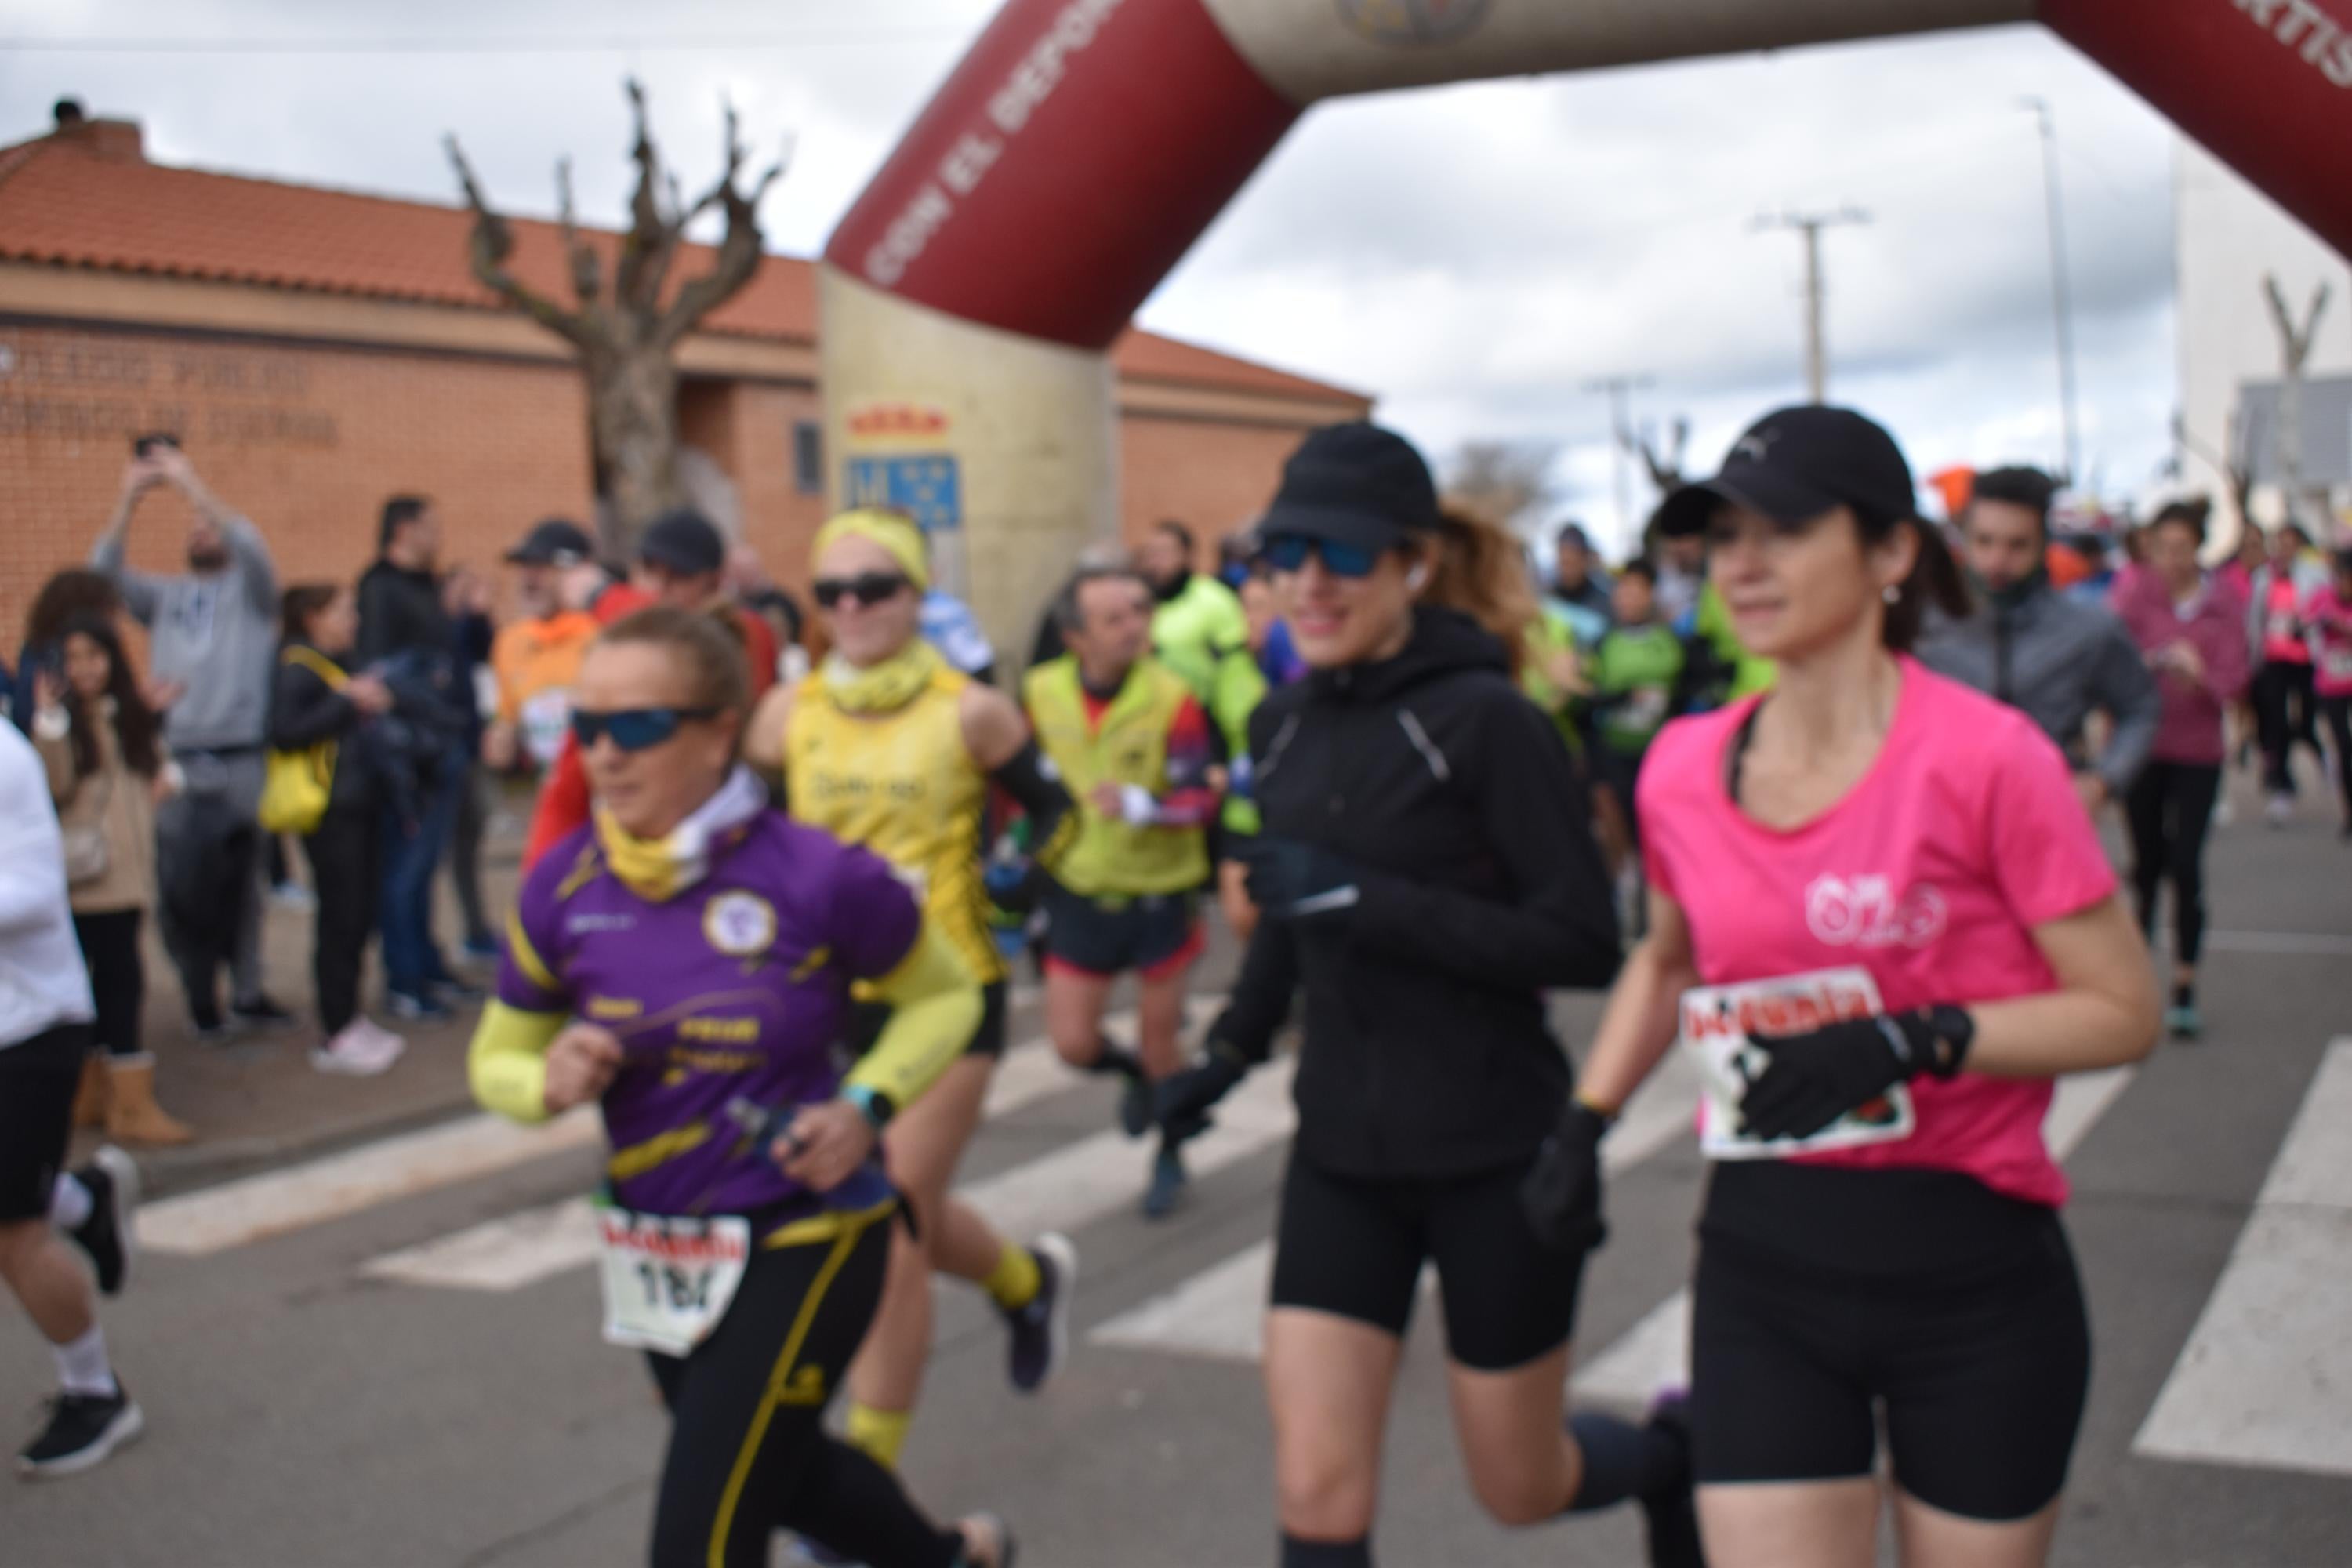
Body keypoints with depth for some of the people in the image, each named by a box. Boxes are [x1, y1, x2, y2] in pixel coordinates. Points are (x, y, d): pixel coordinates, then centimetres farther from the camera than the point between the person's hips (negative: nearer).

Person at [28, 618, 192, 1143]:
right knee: (119, 978, -9)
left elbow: (155, 761, 29)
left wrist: (167, 777, 8)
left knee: (111, 979, 11)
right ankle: (133, 1104, -7)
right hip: (89, 873, -7)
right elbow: (57, 785, -17)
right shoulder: (65, 719, -5)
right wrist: (49, 723, -26)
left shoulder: (131, 716, 13)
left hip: (130, 870, 7)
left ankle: (94, 1094, 19)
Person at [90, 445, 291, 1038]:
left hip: (239, 761, -2)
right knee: (180, 885, 0)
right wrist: (130, 500, -7)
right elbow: (105, 572, 4)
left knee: (241, 882, 4)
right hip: (173, 762, 3)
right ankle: (200, 995, 8)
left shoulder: (249, 589, 8)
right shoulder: (164, 596, 16)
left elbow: (253, 549, -12)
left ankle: (247, 992, 12)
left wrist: (192, 486, -16)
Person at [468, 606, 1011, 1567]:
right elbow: (496, 1060, 6)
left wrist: (866, 1107, -17)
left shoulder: (817, 878, -20)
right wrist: (549, 1083, -17)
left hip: (799, 1241, -6)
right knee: (777, 1467, 28)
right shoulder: (564, 887, -8)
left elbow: (946, 996, -2)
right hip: (656, 1251, 6)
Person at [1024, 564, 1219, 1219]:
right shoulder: (1041, 692, -9)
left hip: (1158, 895, -3)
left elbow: (1202, 799, -20)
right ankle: (1135, 1074, 38)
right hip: (1079, 894, 3)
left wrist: (1142, 805, -38)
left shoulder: (1171, 697, -21)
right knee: (1074, 1043, 2)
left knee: (1159, 1038, 10)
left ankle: (1170, 1155, 37)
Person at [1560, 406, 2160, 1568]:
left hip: (1973, 1268, -2)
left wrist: (1910, 1039, -23)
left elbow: (2122, 1011, -11)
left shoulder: (1985, 756, -13)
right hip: (1764, 1269, 3)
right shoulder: (1683, 769, 0)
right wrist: (1584, 1124, 7)